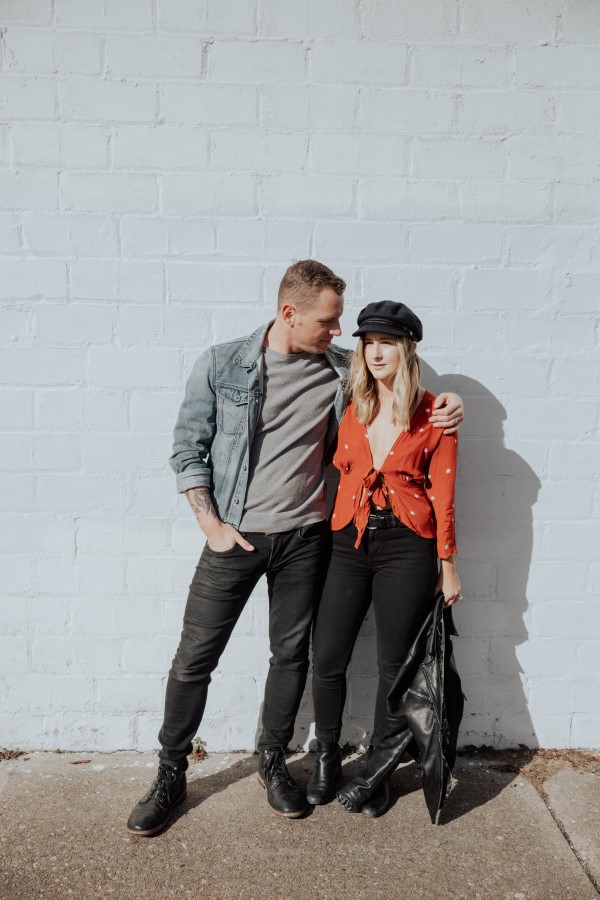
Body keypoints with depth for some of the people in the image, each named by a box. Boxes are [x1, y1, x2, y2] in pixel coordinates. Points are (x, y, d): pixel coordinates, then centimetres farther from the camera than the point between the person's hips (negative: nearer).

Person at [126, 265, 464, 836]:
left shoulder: (340, 370, 1)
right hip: (234, 536, -2)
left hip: (303, 537, 3)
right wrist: (211, 525, -9)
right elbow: (188, 449, -2)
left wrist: (443, 406, -6)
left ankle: (272, 761, 36)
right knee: (194, 657, 5)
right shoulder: (221, 365, -6)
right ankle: (170, 774, 26)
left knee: (291, 654, 13)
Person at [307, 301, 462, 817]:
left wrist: (448, 565, 0)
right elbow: (340, 474, 11)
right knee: (328, 660, 5)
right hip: (349, 542, 3)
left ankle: (379, 772, 29)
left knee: (394, 664, 8)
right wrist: (329, 537, 6)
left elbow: (443, 493, -2)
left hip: (407, 547, -3)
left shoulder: (433, 414, -4)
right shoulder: (352, 409, 6)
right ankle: (327, 758, 30)